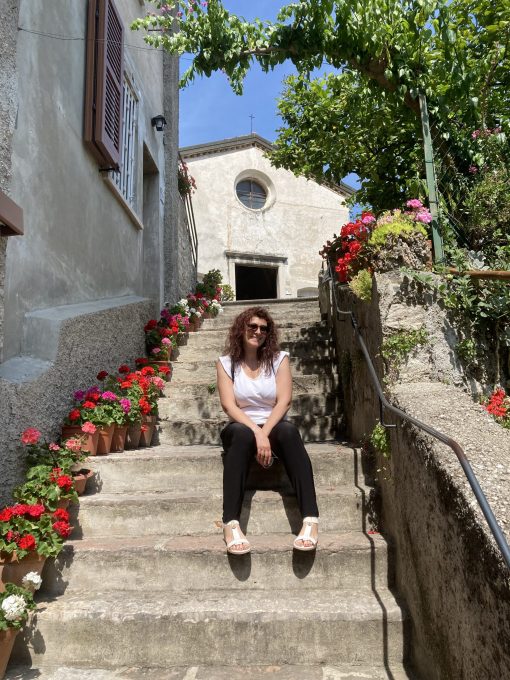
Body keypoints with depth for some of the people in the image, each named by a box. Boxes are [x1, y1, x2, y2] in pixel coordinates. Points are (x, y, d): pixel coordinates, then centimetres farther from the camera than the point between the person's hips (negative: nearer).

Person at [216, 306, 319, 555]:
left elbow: (284, 401, -5)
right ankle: (231, 524, -44)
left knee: (289, 431, -34)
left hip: (273, 426, 1)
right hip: (242, 428, 0)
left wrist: (265, 433, -21)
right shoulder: (226, 363, 4)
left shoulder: (279, 359, 5)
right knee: (242, 434, -37)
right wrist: (257, 433, -23)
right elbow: (228, 405, -8)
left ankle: (311, 519, -43)